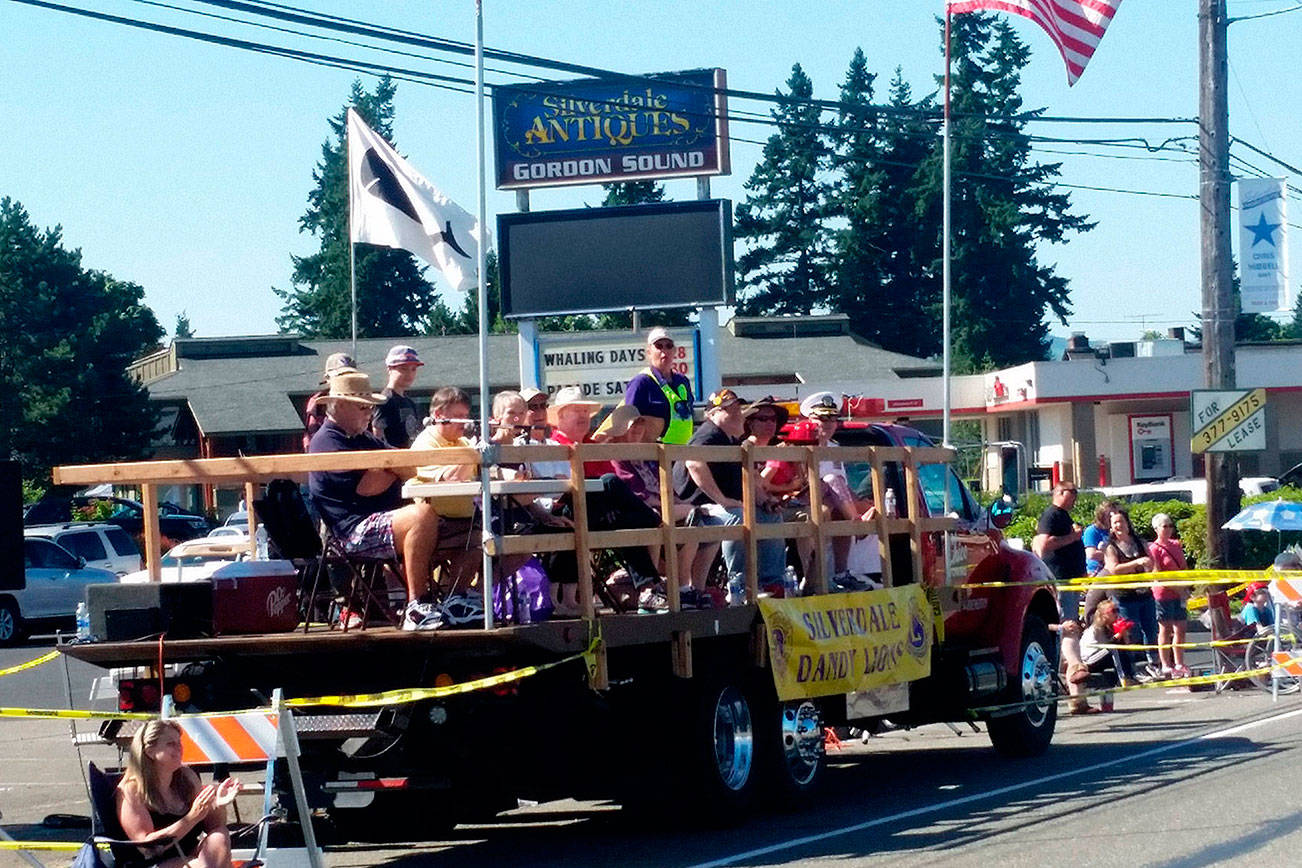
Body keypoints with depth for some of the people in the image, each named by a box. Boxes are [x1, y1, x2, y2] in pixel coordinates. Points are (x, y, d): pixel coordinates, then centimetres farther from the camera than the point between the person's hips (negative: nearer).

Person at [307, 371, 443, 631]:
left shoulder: (364, 438, 27)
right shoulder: (326, 442, -4)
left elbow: (410, 470, 19)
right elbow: (367, 486, -15)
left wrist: (388, 464, -4)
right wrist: (393, 471, 3)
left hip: (386, 520, 10)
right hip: (357, 530, -10)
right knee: (423, 515, -32)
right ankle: (415, 607, -33)